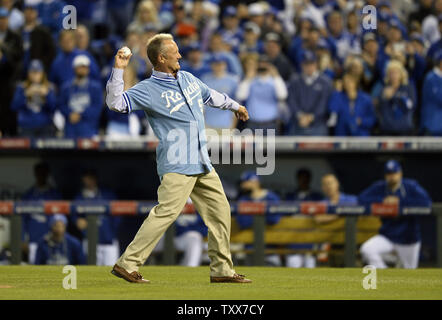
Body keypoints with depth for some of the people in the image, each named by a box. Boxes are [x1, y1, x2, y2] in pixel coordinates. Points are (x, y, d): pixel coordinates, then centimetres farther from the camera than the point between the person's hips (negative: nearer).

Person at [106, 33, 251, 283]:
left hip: (203, 165, 8)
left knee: (220, 210, 9)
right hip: (177, 166, -8)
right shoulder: (147, 90, -7)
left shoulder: (188, 79, 16)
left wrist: (234, 106, 48)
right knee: (167, 212, -17)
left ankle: (222, 270, 18)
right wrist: (118, 71, -25)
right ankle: (127, 265, -16)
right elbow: (115, 103, -18)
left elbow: (210, 95, 35)